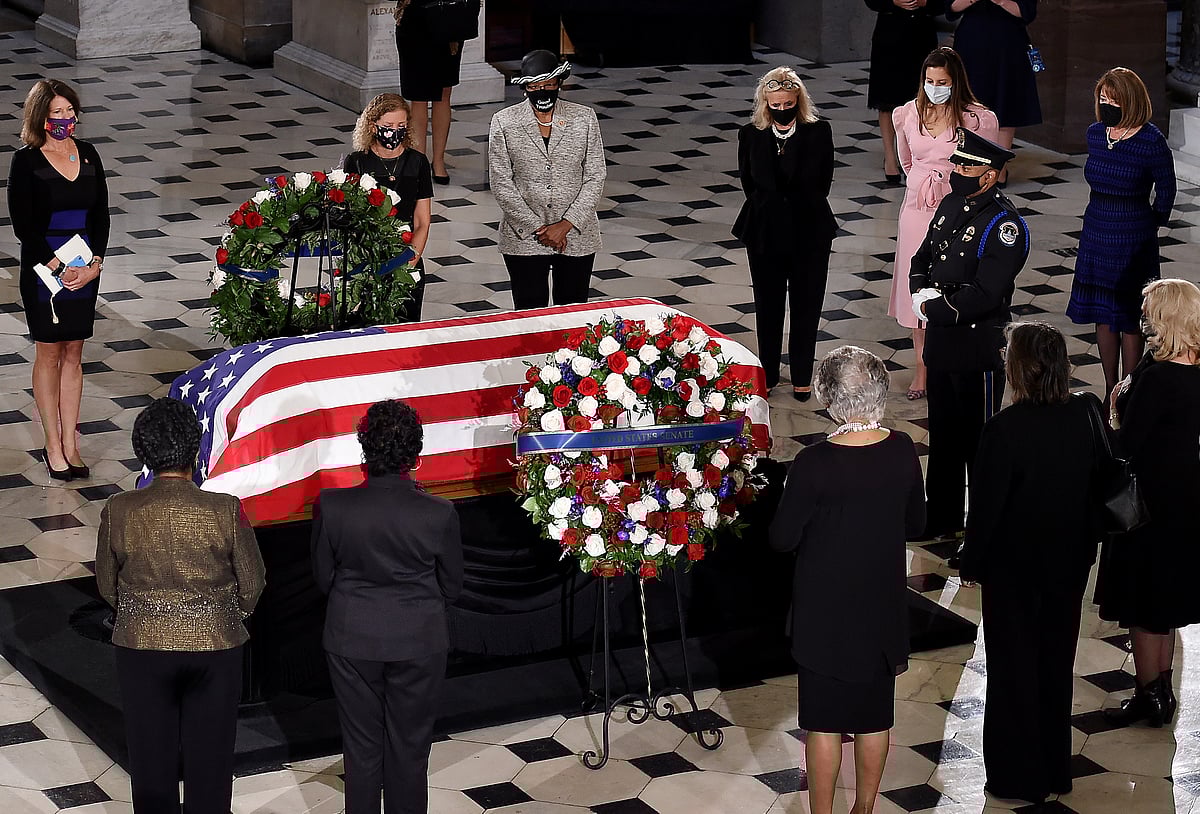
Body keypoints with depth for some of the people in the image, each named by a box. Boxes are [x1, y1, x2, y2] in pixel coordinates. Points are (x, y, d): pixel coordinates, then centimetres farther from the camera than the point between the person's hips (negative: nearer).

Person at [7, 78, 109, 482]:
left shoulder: (88, 155, 5)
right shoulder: (26, 162, -9)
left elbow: (101, 214, 6)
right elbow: (23, 225, -12)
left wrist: (95, 262, -8)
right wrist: (58, 267, -16)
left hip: (85, 268, 4)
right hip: (43, 265, -4)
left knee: (73, 354, 9)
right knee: (49, 354, 3)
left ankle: (69, 443, 14)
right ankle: (53, 445, 11)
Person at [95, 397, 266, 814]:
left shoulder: (118, 512, -14)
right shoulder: (225, 511, -18)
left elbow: (107, 586, 0)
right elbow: (252, 583, -6)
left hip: (142, 645, 1)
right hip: (216, 645, -1)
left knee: (151, 751, 17)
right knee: (210, 752, 16)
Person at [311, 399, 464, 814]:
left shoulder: (330, 506, -17)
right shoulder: (438, 514, -18)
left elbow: (323, 578, -3)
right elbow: (452, 588, -4)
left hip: (353, 641, 1)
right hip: (418, 642, -1)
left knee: (362, 748, 15)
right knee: (410, 748, 14)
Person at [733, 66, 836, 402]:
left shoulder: (818, 132, -7)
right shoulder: (751, 135, -4)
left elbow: (823, 184, -1)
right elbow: (749, 182, 4)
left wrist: (802, 210, 0)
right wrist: (770, 211, 2)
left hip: (809, 232, -1)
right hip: (765, 233, 1)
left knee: (806, 305, 6)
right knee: (768, 305, 11)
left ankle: (801, 377, 19)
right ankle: (768, 374, 24)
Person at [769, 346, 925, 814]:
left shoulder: (814, 464, -23)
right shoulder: (903, 452, -11)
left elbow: (782, 539, -14)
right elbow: (916, 524, 3)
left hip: (826, 609, -4)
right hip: (883, 607, 4)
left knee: (825, 721, 9)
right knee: (874, 716, 18)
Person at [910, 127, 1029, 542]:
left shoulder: (1003, 225, -20)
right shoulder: (951, 205, 6)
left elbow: (983, 295, -26)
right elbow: (922, 258, 15)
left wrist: (933, 309, -17)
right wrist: (921, 294, -5)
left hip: (978, 346, -8)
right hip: (941, 341, 8)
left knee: (979, 442, 3)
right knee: (943, 431, 19)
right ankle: (941, 518, 34)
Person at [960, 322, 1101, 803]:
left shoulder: (1004, 430, -25)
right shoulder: (1086, 416, -10)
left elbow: (986, 505, -18)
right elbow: (1098, 487, 0)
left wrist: (971, 562, -4)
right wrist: (1086, 550, 13)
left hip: (1014, 567, -5)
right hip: (1069, 564, 5)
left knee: (1014, 670, 11)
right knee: (1056, 664, 19)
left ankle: (1019, 778, 21)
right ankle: (1056, 771, 31)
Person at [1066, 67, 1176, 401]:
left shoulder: (1151, 142, -15)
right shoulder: (1095, 134, 1)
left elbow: (1165, 193, -2)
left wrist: (1147, 227, 8)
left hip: (1133, 243, -6)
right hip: (1096, 235, 6)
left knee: (1129, 321, 1)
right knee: (1103, 316, 12)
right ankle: (1110, 392, 23)